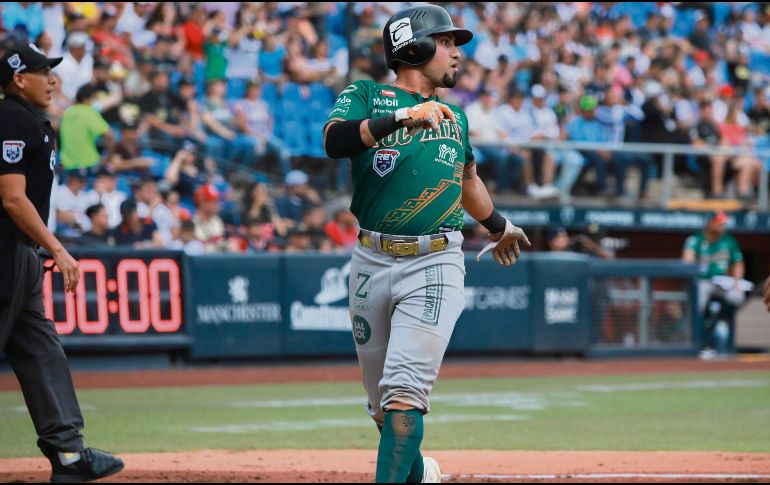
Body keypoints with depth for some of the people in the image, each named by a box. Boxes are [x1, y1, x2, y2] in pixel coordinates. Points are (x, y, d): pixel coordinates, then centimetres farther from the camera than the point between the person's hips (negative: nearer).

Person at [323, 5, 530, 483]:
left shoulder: (454, 116, 17)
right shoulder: (366, 97, 4)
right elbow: (335, 140, -18)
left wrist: (498, 225, 50)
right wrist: (403, 117, -28)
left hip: (435, 265, 1)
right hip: (373, 263, -1)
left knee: (404, 390, -16)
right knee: (383, 402, 9)